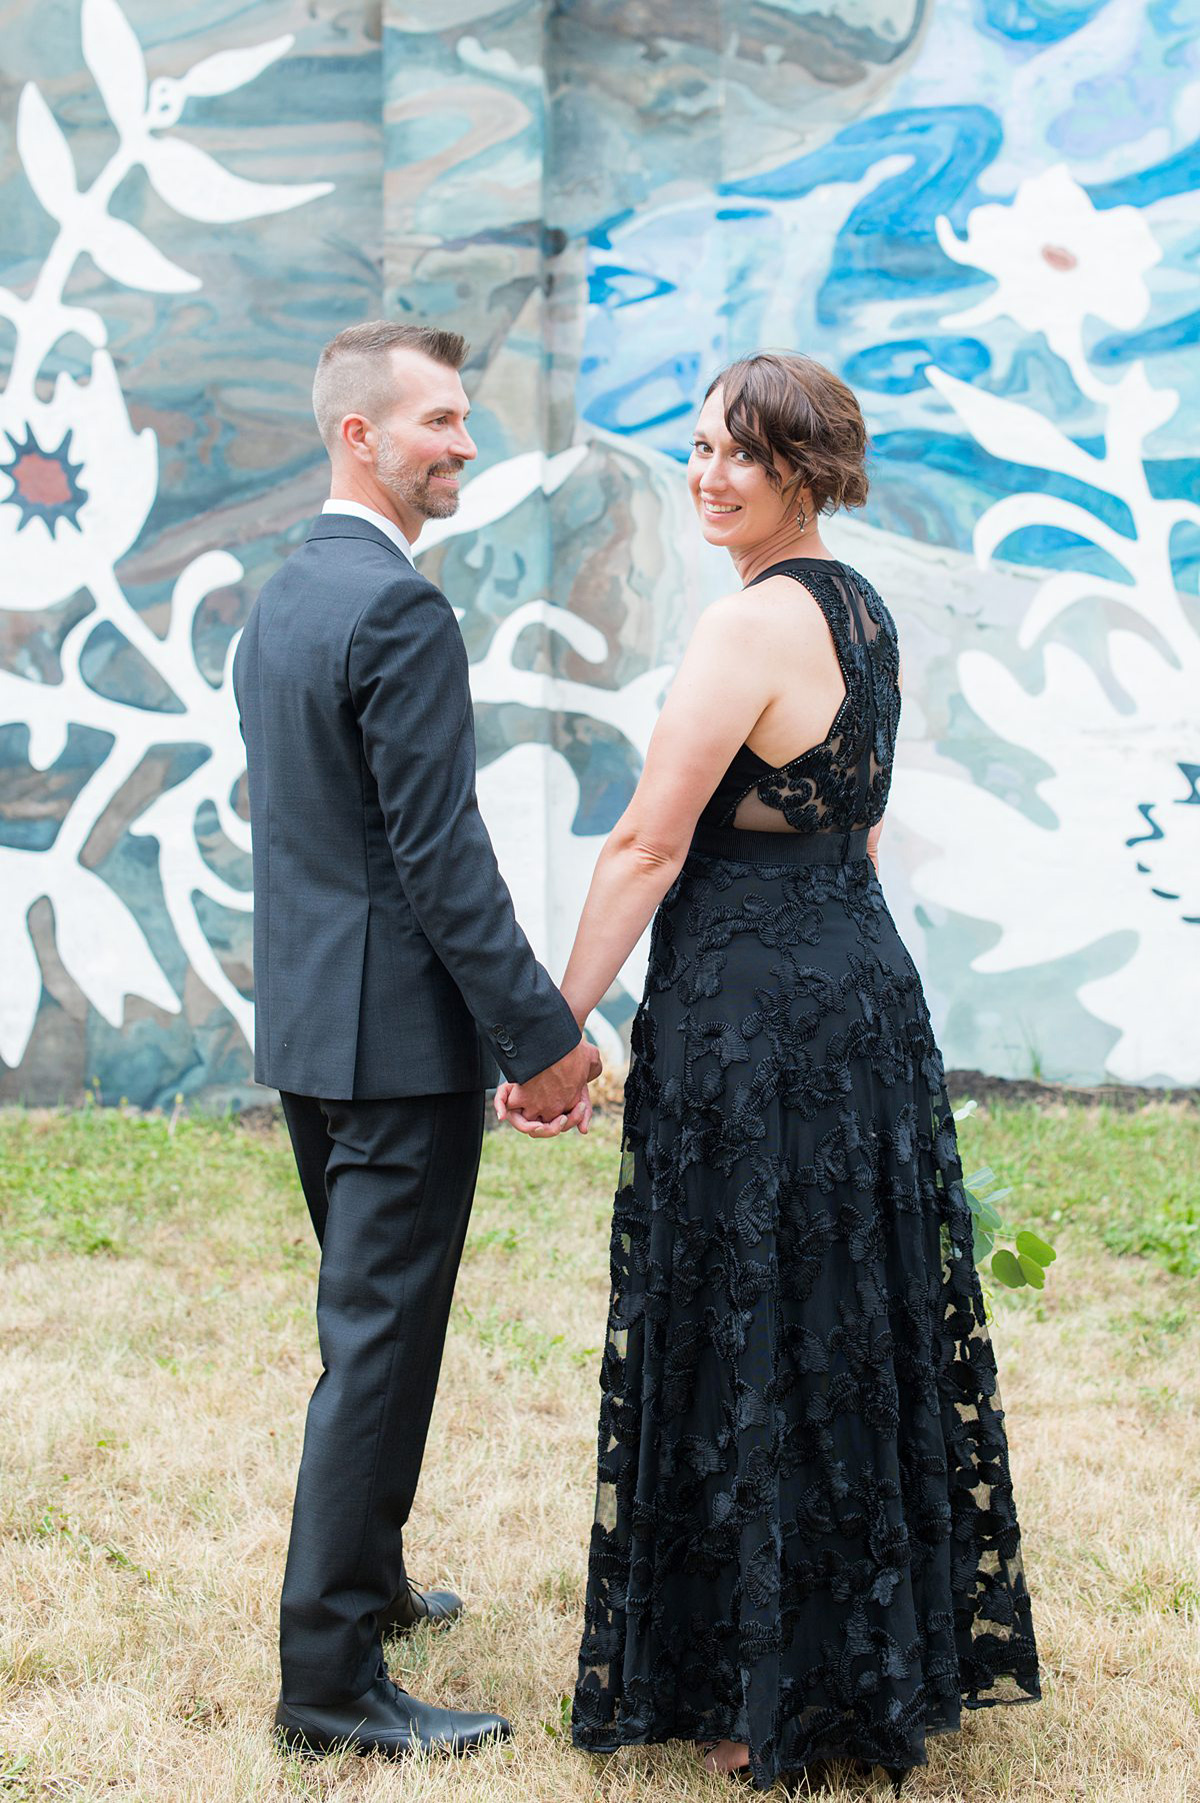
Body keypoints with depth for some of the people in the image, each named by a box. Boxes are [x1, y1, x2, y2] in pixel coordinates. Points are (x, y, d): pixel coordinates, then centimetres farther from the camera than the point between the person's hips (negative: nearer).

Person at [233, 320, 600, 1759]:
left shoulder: (277, 599, 12)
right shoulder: (399, 612, -19)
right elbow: (441, 855, -22)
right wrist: (540, 1037, -16)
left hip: (302, 1020, 10)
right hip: (397, 1034, -10)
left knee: (366, 1319, 22)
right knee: (379, 1345, -4)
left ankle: (363, 1578, 37)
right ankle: (331, 1681, 2)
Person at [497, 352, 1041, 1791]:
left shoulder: (752, 623, -17)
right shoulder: (865, 611, 12)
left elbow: (648, 847, -17)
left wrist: (555, 1029, -12)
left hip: (748, 1011, -9)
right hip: (865, 985, 9)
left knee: (749, 1352, 2)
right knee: (858, 1329, 16)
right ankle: (889, 1655, 28)